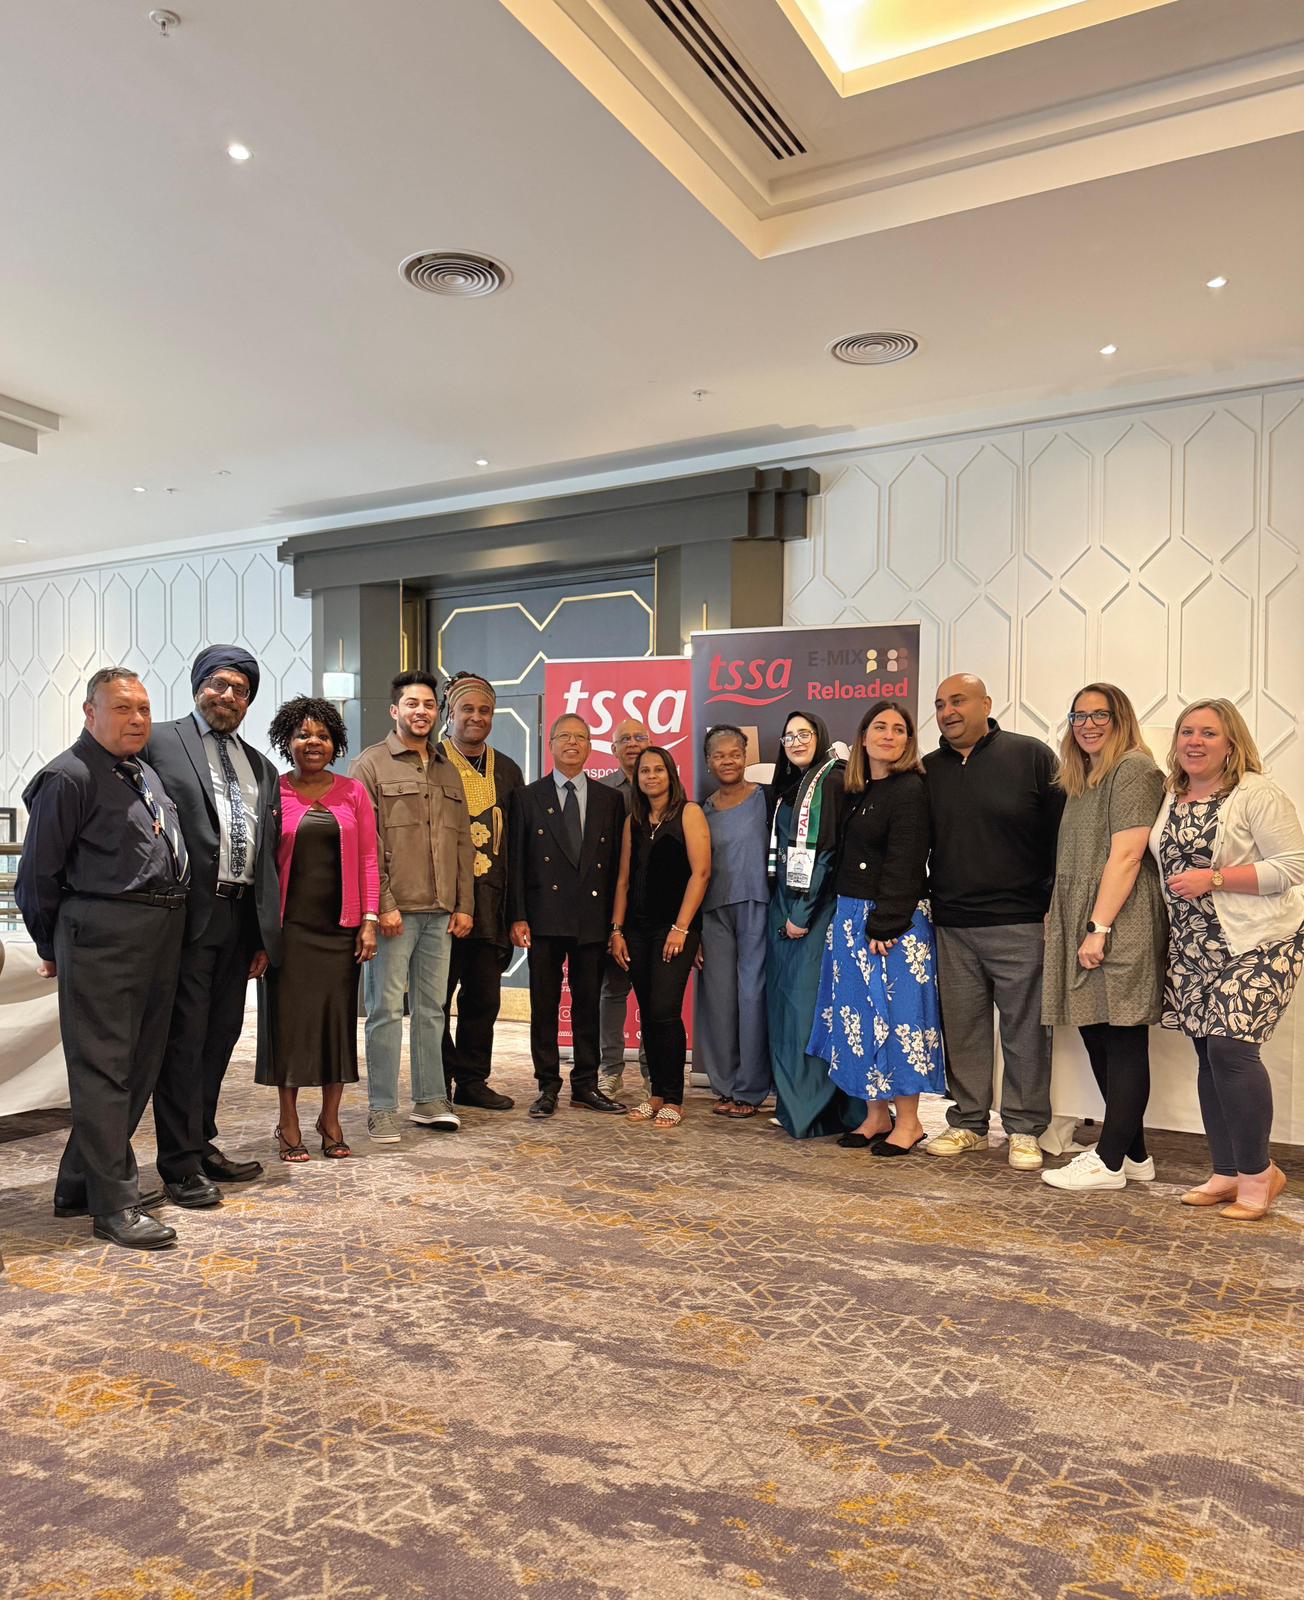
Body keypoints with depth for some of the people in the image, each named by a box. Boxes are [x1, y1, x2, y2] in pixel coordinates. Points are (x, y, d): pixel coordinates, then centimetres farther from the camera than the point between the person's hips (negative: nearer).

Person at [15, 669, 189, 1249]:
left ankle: (82, 1183, 28)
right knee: (103, 1068, -3)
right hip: (103, 934, -9)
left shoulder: (145, 773, 17)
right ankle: (114, 1205, 4)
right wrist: (53, 948, 3)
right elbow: (38, 875, -6)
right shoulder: (68, 777, -9)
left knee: (138, 1065, 14)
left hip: (163, 933, 9)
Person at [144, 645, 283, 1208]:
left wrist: (266, 934, 12)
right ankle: (180, 1165, 10)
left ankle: (203, 1145, 29)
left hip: (240, 918, 6)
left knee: (220, 1036, 14)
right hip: (188, 917, -6)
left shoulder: (261, 767, 17)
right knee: (183, 1039, 0)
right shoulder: (159, 743, -1)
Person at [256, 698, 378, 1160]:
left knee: (338, 1015, 7)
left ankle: (330, 1118, 22)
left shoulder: (353, 793, 6)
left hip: (340, 925, 2)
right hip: (289, 925, -2)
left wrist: (369, 920, -2)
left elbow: (367, 861, 4)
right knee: (288, 1015, 4)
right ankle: (288, 1122, 17)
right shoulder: (272, 793, 0)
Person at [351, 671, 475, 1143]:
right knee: (387, 1009, -1)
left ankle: (429, 1101, 20)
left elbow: (463, 842, 17)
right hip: (393, 910, -5)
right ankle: (382, 1110, 7)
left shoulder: (448, 771, 17)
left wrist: (464, 904, 10)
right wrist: (382, 904, -14)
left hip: (441, 912, 6)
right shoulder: (371, 764, -1)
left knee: (432, 1007, 11)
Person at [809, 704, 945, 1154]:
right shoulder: (855, 792, 13)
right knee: (858, 1017, 11)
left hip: (892, 922, -8)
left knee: (893, 1015, -3)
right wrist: (850, 920, 9)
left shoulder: (910, 790, -10)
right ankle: (876, 1116, 21)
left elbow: (904, 865, -16)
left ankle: (907, 1121, 10)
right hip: (850, 917, 8)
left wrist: (884, 925, -20)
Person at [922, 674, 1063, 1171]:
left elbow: (1062, 832, -3)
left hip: (1019, 925, -4)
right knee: (962, 1029, 10)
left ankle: (1025, 1130, 16)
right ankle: (967, 1123, 23)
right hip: (952, 926, 4)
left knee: (1025, 1029, 4)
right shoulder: (928, 770, 11)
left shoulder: (1031, 756, -2)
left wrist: (1055, 906, -6)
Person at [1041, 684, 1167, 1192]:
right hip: (1082, 926, 9)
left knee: (1122, 1041, -2)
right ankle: (1133, 1154, 21)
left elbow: (1127, 854, -15)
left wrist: (1099, 927, -19)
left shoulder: (1134, 770, -7)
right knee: (1096, 1038, 11)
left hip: (1119, 930, -9)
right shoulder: (1081, 780, 20)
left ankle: (1110, 1163, 4)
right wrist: (1067, 926, 15)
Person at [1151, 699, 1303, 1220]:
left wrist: (1213, 879, -19)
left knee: (1230, 1046, -15)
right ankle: (1226, 1173, 18)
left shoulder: (1257, 793, -9)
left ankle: (1258, 1172, 3)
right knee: (1208, 1055, 7)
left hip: (1255, 943, -7)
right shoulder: (1172, 798, 13)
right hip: (1192, 946, 7)